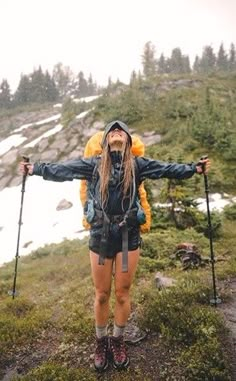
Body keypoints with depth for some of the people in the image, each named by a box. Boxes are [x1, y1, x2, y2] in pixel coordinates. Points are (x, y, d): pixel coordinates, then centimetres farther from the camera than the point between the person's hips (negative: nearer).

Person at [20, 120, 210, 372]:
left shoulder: (137, 164, 5)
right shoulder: (93, 164, 5)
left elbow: (167, 169, 3)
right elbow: (61, 169, 8)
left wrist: (195, 168, -1)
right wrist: (35, 169, 9)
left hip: (128, 236, 0)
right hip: (100, 236, 0)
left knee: (122, 293, 12)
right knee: (102, 294, 13)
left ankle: (118, 341, 37)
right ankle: (101, 342, 37)